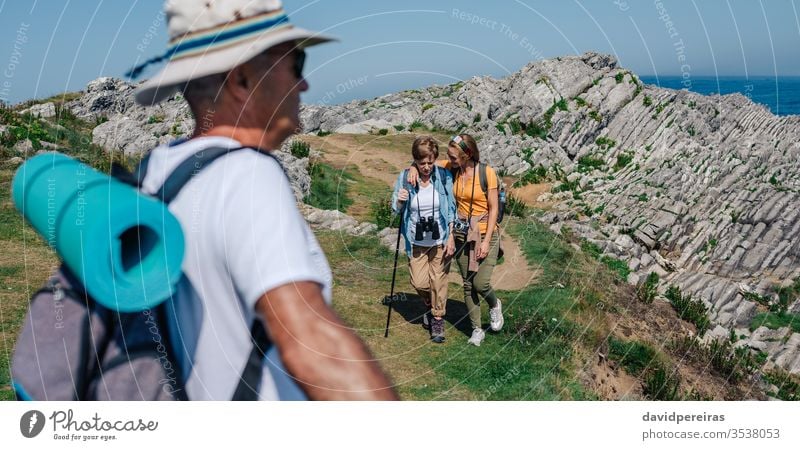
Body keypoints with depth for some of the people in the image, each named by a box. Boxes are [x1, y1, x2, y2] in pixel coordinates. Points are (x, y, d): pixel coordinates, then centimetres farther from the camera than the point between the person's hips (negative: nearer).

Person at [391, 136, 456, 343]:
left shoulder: (444, 176, -10)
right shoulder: (405, 178, -7)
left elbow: (451, 209, -3)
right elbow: (397, 211, 2)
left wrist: (451, 237, -6)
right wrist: (399, 202, -20)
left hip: (440, 239, -1)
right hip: (416, 241, 1)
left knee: (438, 281, 5)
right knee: (419, 283, 3)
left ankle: (438, 320, 25)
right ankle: (430, 306, 36)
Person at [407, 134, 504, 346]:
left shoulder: (486, 173, -15)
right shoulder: (451, 168, -4)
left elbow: (494, 208, -11)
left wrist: (486, 241, -14)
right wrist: (414, 168, -18)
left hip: (485, 234, -4)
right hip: (462, 233, 4)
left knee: (481, 283, -10)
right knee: (468, 284, 8)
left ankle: (495, 305, 25)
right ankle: (477, 330, 22)